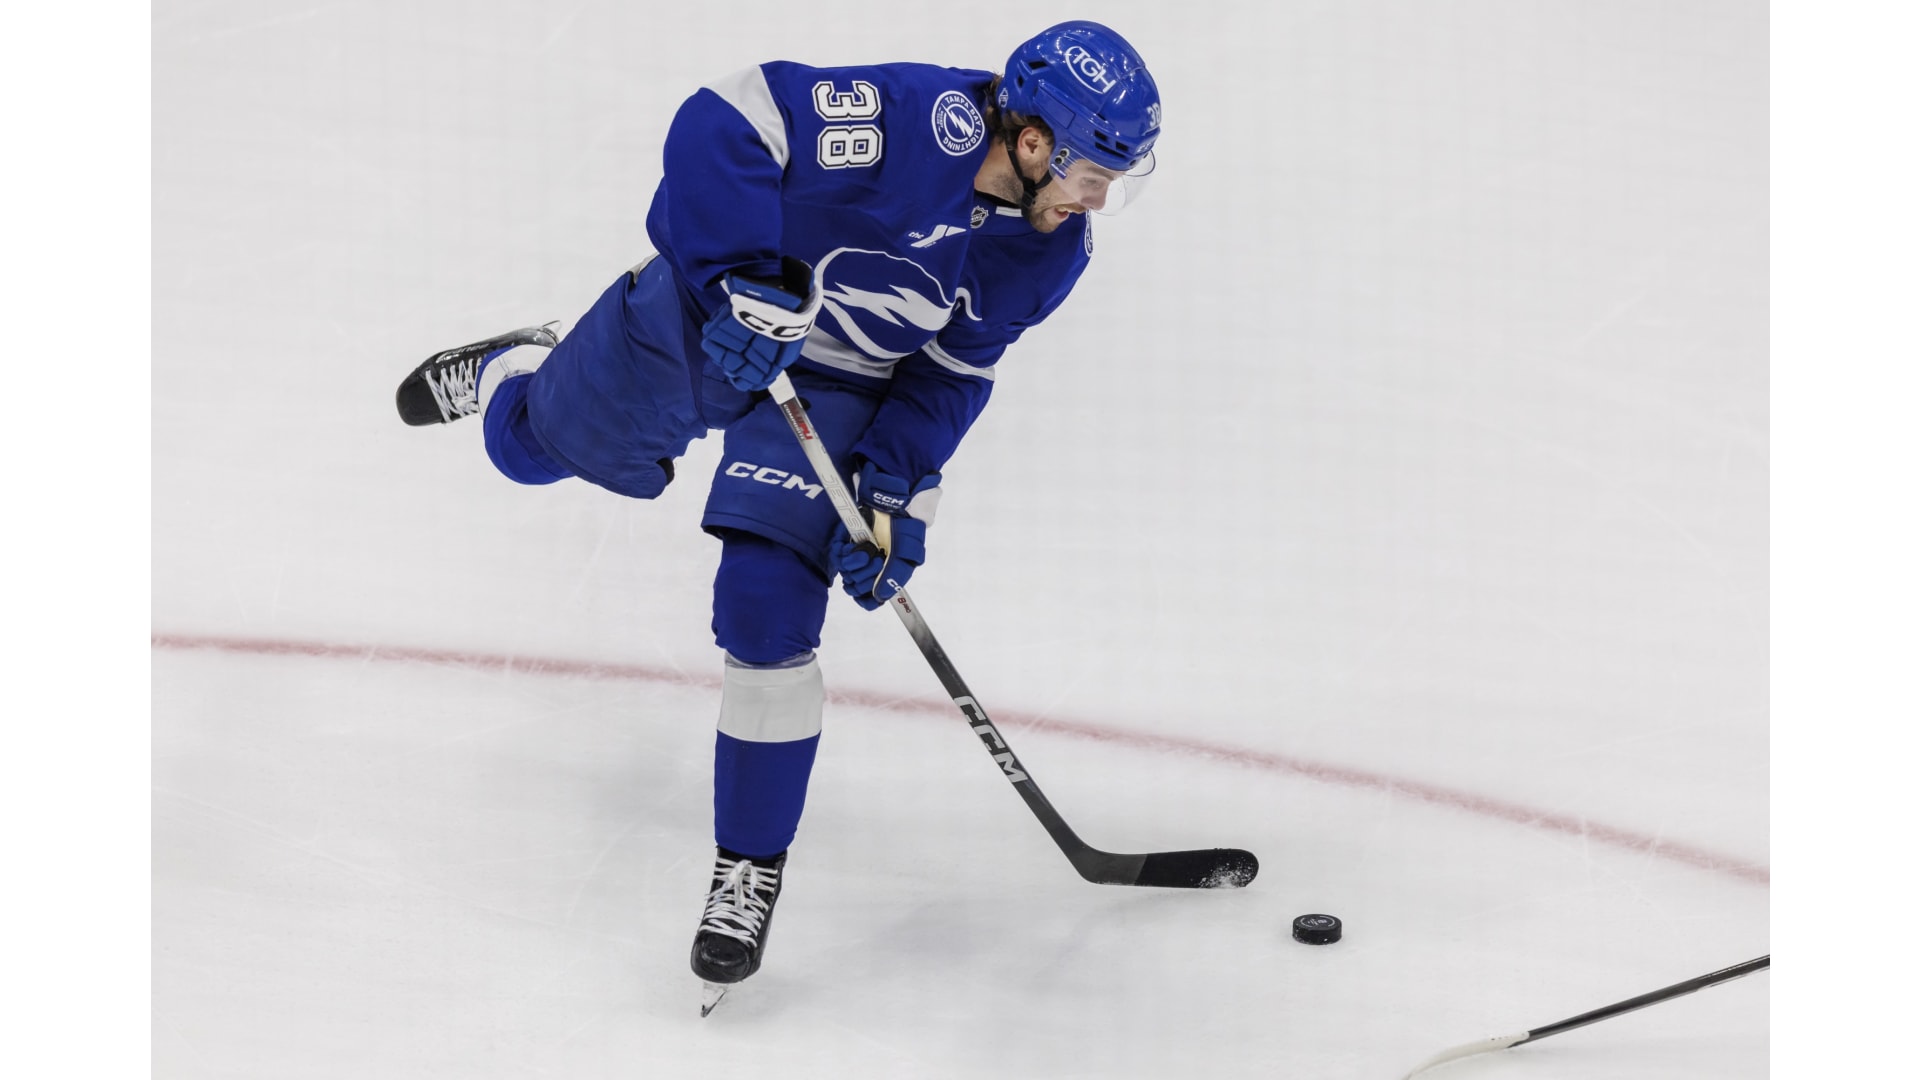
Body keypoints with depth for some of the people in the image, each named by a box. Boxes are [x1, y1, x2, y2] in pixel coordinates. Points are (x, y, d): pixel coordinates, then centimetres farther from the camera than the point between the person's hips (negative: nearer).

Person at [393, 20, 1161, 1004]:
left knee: (767, 614, -13)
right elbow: (720, 122, -32)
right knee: (539, 442, 19)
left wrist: (893, 494, -12)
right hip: (707, 310, -2)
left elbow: (948, 374, -4)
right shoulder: (909, 120, -34)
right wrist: (743, 281, -36)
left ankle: (752, 869, 3)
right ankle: (508, 374, 60)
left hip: (838, 390, 2)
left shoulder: (1046, 251, -15)